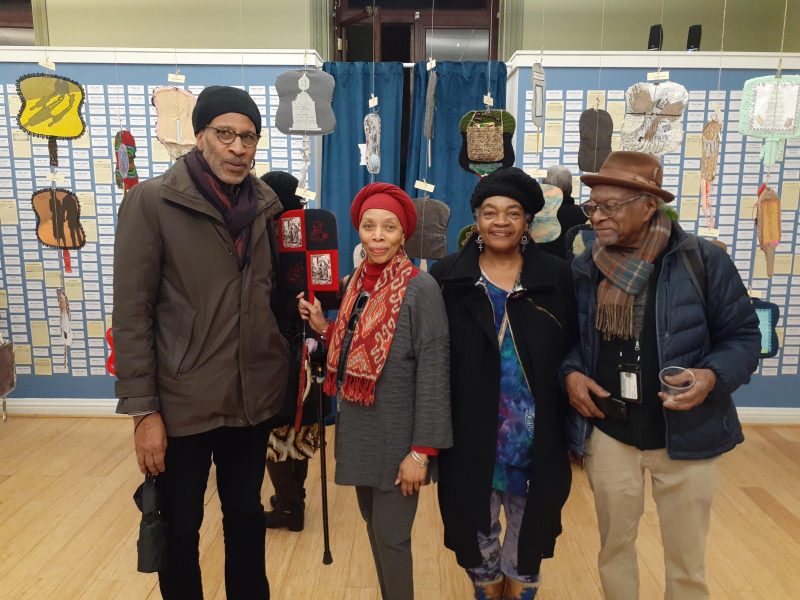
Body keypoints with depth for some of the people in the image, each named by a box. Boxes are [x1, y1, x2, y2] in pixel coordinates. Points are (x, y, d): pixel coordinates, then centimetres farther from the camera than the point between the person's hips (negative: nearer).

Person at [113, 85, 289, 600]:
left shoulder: (267, 205, 4)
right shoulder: (151, 202, -9)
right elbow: (132, 312, -10)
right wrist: (142, 410, -12)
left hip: (254, 399, 4)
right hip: (183, 402, -3)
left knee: (247, 518, 21)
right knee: (180, 530, 15)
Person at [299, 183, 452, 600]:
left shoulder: (421, 288, -17)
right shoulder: (356, 281, 3)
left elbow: (433, 374, -17)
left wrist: (421, 450, -18)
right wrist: (323, 328, -4)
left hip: (396, 435, -6)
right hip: (358, 429, 7)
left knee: (391, 536, 4)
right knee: (373, 526, 20)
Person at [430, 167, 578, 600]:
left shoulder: (556, 277, -2)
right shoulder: (448, 277, -3)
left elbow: (572, 354, 0)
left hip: (537, 435, 0)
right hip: (470, 433, 0)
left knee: (528, 525, 17)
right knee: (477, 524, 16)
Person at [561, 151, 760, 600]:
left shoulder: (703, 260, -12)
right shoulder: (585, 269, -1)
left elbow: (743, 335, -5)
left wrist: (714, 376, -23)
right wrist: (570, 372, -9)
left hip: (687, 437, -2)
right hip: (608, 434, 3)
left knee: (686, 559, 17)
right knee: (614, 547, 20)